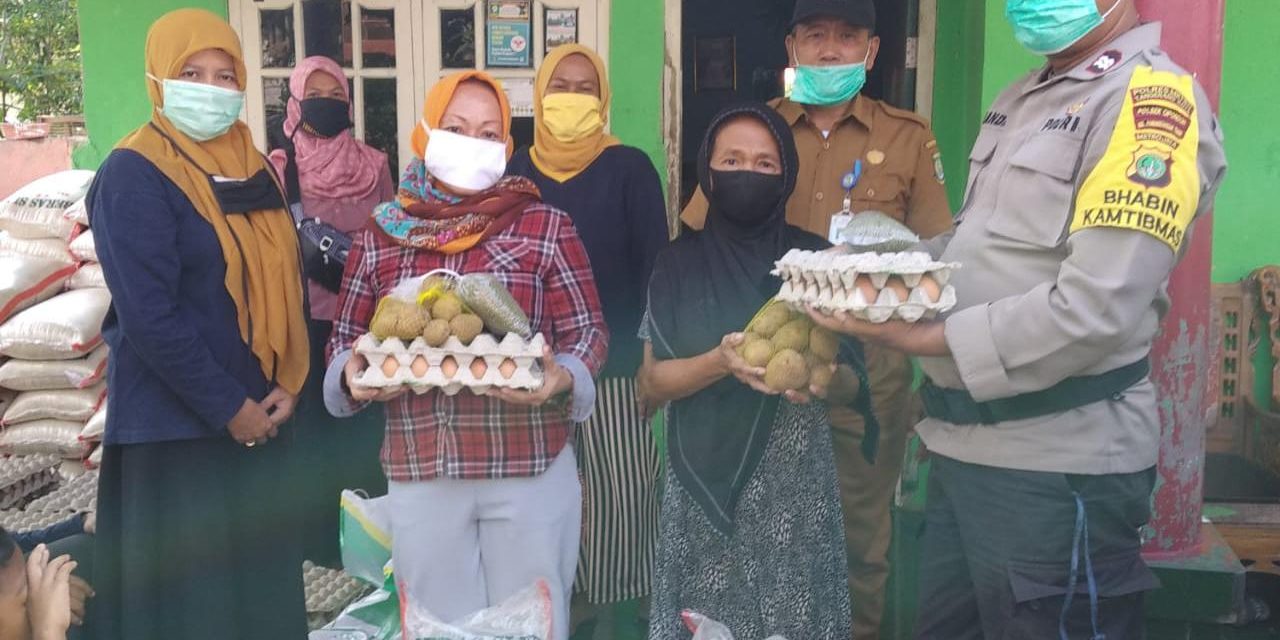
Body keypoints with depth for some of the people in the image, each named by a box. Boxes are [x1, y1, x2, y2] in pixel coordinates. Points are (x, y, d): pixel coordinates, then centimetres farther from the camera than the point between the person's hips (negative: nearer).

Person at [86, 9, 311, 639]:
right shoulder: (133, 175, -11)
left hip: (260, 416, 6)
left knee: (263, 577, 14)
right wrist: (227, 407, -15)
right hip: (175, 423, -6)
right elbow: (148, 315, -18)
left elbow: (288, 280, 12)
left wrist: (287, 384, -1)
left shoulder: (254, 168, 10)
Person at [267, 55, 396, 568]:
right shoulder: (278, 168, 0)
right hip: (305, 318, -2)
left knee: (364, 422, 5)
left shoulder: (373, 164, 6)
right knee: (310, 427, 3)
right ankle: (318, 537, 16)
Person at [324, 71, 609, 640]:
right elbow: (345, 336, 13)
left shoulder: (545, 226, 0)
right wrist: (352, 373, -8)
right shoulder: (380, 235, 7)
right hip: (420, 474, 2)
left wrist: (560, 378, -20)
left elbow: (587, 330, 0)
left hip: (532, 469, -2)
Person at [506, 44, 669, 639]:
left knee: (623, 486, 0)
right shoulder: (516, 171, 5)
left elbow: (655, 267, -5)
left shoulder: (630, 168, -3)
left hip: (614, 360, -2)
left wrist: (653, 353, -9)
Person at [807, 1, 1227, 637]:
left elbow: (1094, 309, -23)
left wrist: (926, 338, -21)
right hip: (966, 444, 8)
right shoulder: (1020, 99, 13)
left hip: (1055, 464, -8)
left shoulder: (1153, 98, -14)